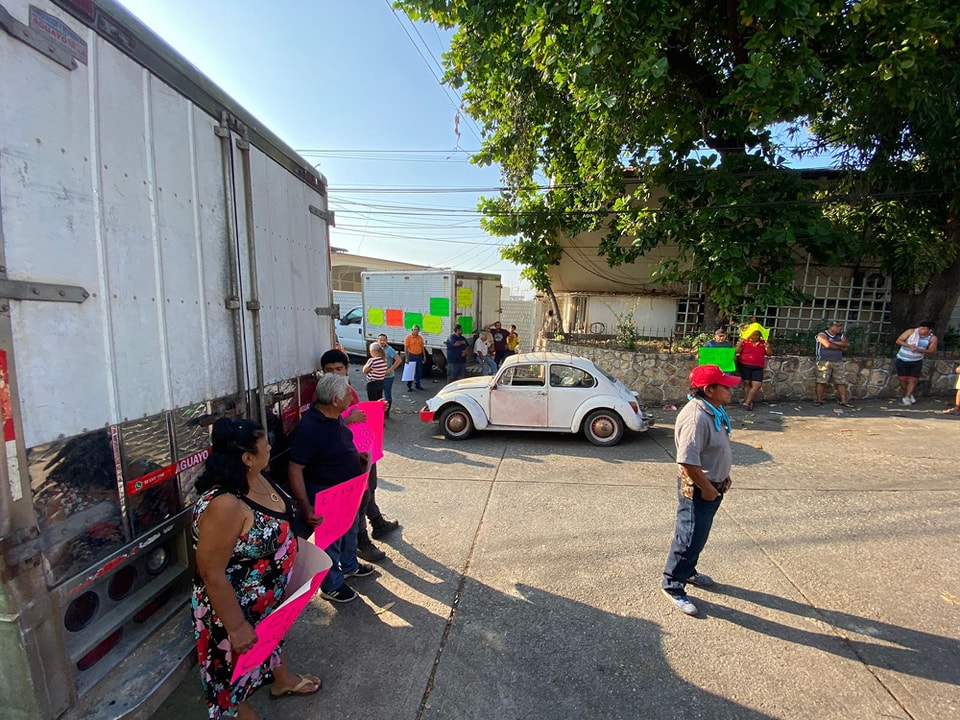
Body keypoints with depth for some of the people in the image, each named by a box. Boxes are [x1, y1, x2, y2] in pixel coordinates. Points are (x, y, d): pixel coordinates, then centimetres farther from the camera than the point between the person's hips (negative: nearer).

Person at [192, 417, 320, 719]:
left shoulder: (255, 477, -11)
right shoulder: (224, 505, -38)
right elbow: (212, 574, -29)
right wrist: (236, 627, -20)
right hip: (237, 603, -8)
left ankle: (282, 679, 59)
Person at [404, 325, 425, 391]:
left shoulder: (420, 337, 7)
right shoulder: (408, 337, -6)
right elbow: (405, 348, -9)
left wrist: (424, 356, 10)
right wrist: (406, 358, -14)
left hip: (419, 356, 4)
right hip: (411, 356, -4)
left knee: (419, 371, 10)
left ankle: (418, 384, 23)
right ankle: (409, 386, 11)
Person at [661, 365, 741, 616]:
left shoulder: (714, 411, 3)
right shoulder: (696, 417, -30)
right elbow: (688, 460, -31)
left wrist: (723, 476, 18)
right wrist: (707, 488, -20)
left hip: (712, 485, 10)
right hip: (697, 489, -10)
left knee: (698, 536, 25)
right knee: (690, 538, 3)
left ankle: (688, 571, 45)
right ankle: (673, 585, 20)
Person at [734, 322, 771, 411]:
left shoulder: (763, 343, 7)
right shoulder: (744, 341, -2)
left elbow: (769, 354, 10)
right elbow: (736, 351, -6)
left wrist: (768, 347, -9)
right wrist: (740, 343, -19)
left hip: (758, 367, 3)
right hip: (744, 365, -3)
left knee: (757, 385, -7)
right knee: (747, 383, 2)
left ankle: (747, 402, -1)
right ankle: (748, 402, 10)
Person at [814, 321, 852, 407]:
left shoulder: (842, 335, 12)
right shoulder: (822, 335, -4)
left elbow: (847, 344, -4)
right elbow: (828, 345, -18)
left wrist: (833, 343, -12)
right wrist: (840, 347, -3)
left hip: (838, 362, 5)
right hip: (824, 361, -5)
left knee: (841, 382, 4)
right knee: (821, 381, -6)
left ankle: (843, 401, 8)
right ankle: (819, 400, 0)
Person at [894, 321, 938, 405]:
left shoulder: (933, 338, -8)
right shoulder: (911, 331, -13)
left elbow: (931, 351, -4)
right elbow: (898, 340, -9)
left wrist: (919, 350, -23)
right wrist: (909, 345, -26)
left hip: (917, 361, 1)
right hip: (903, 360, -1)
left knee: (913, 379, 0)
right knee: (903, 379, 3)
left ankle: (907, 397, 12)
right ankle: (903, 394, 26)